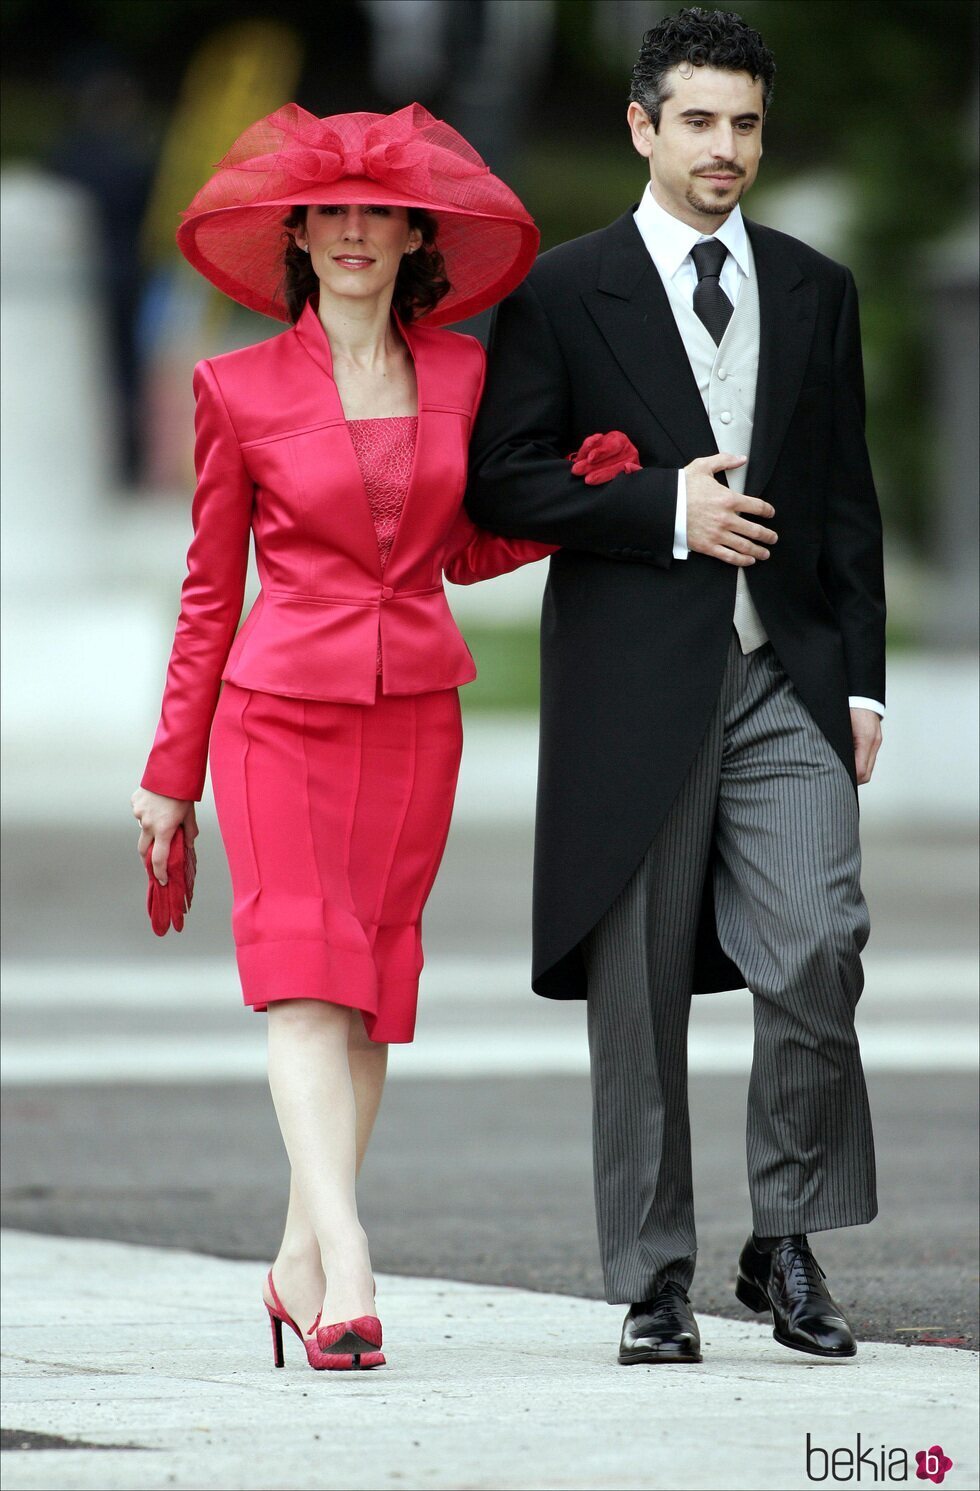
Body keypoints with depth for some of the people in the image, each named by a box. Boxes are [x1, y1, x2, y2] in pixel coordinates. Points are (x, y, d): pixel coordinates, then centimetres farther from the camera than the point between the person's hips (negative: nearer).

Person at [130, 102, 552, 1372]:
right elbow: (210, 590, 6)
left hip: (414, 712, 3)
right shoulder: (242, 389, 1)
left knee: (369, 994, 4)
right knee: (305, 985, -16)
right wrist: (171, 773, 8)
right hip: (279, 707, -3)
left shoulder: (459, 372, 8)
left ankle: (300, 1265, 13)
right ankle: (347, 1271, -26)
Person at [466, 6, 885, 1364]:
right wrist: (666, 507, -12)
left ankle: (786, 1244, 2)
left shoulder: (817, 292, 13)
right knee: (639, 998, 1)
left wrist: (861, 681, 7)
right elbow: (500, 481, -2)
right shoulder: (564, 293, 3)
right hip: (634, 685, -2)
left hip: (786, 676, 2)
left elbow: (849, 501, 14)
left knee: (819, 951, -14)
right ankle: (655, 1287, 10)